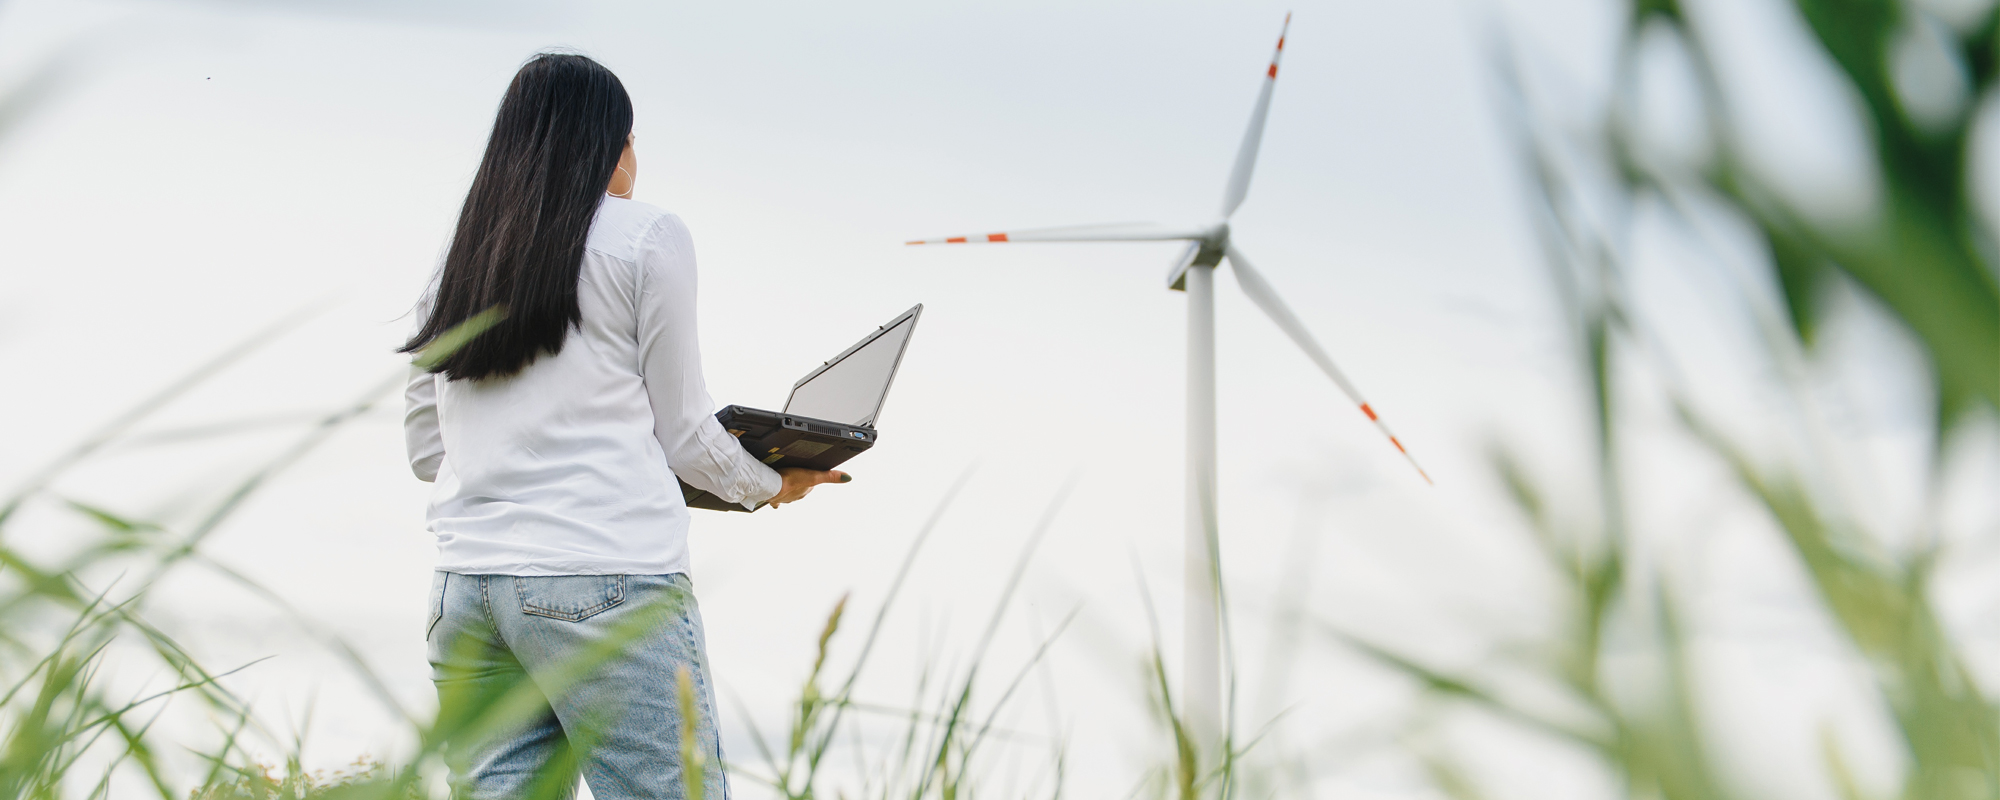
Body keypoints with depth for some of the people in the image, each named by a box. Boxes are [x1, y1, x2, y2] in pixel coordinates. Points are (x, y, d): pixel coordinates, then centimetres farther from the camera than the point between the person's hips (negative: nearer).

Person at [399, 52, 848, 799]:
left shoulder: (455, 262, 15)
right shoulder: (646, 237, 2)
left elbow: (424, 445, 19)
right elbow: (682, 431, 4)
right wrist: (772, 484, 21)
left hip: (465, 591, 6)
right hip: (609, 582, -5)